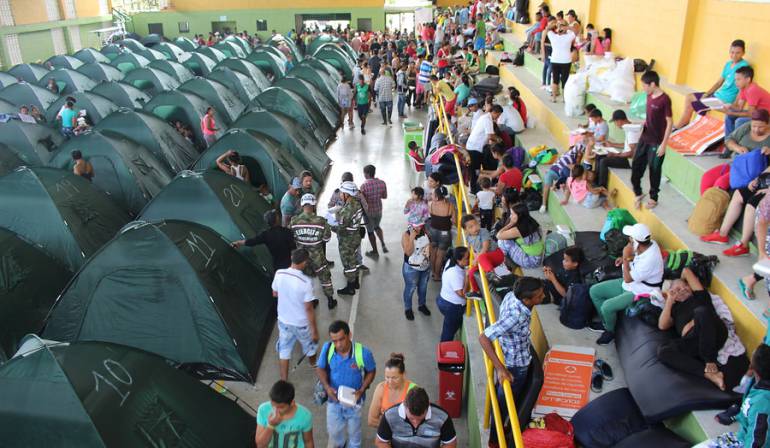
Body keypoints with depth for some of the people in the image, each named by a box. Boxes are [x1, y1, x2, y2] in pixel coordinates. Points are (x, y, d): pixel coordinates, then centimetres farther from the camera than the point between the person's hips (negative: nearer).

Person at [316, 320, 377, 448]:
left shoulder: (363, 353, -29)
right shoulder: (327, 348, -24)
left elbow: (371, 371, -10)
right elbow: (320, 368, -8)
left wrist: (362, 390, -22)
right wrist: (327, 387, -23)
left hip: (354, 399, -1)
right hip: (333, 398, 2)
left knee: (353, 430, 25)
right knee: (333, 430, 24)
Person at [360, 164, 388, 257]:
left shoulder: (364, 186, -26)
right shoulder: (382, 183, -12)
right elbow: (385, 196, 1)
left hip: (368, 212, -4)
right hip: (379, 210, 4)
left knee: (370, 231, 17)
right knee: (377, 226, 31)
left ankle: (375, 251, 30)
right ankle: (383, 245, 23)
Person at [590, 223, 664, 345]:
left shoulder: (650, 260, -35)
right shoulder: (649, 244, -10)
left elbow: (628, 279, -26)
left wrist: (626, 258, -23)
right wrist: (627, 258, 0)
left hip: (639, 293, -9)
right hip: (630, 283, 9)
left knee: (607, 307, -25)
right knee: (594, 291, 4)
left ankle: (610, 331, 6)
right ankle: (605, 322, 20)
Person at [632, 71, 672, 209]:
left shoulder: (664, 100, -20)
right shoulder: (649, 96, 3)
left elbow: (669, 122, -16)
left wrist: (664, 144, -17)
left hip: (656, 142, -7)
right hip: (644, 138, 7)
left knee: (654, 170, 7)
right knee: (636, 166, 11)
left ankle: (653, 198, 25)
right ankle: (638, 193, 29)